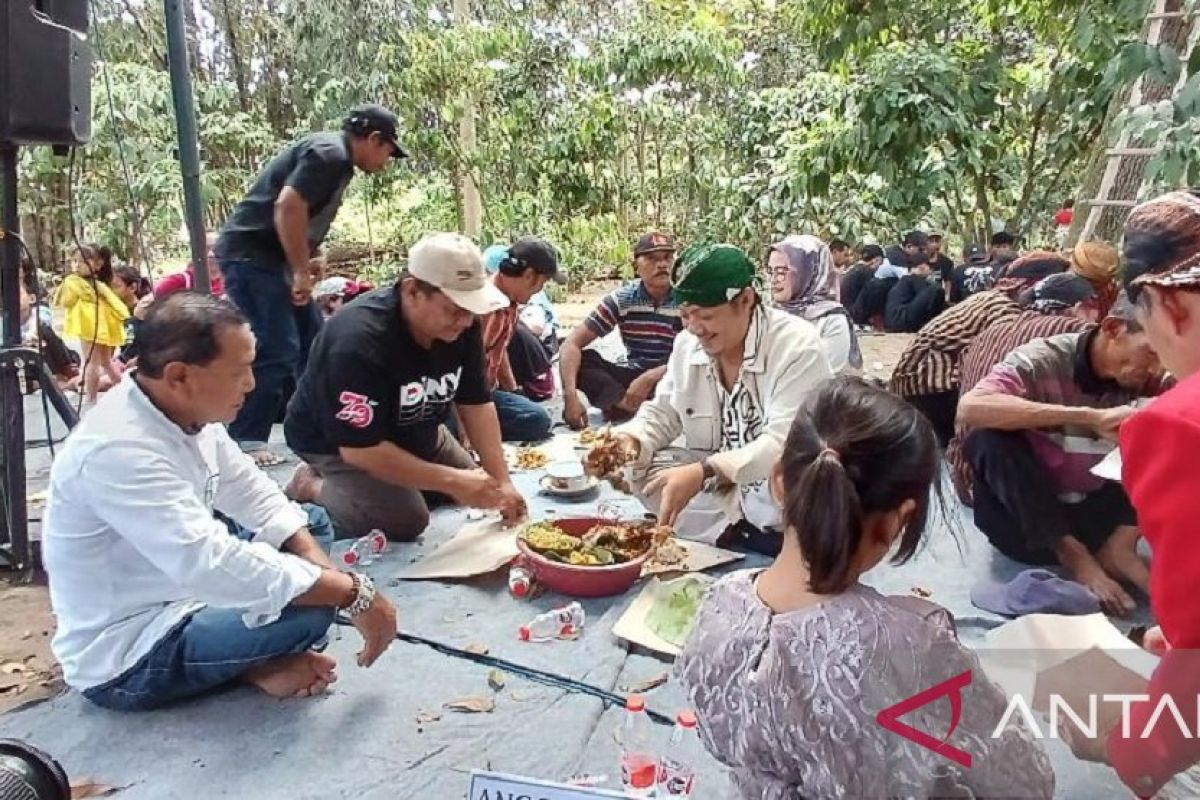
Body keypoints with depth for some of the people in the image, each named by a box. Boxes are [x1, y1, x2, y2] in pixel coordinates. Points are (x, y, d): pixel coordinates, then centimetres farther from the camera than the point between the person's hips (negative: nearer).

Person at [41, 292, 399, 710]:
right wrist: (354, 593, -33)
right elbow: (212, 565, -39)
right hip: (124, 657, -9)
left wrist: (323, 567, -13)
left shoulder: (189, 410, -5)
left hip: (177, 590, 9)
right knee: (311, 608, -29)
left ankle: (251, 658, 0)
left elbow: (251, 493, 3)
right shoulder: (117, 450, -32)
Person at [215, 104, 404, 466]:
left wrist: (304, 265, 10)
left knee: (312, 343, 12)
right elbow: (288, 206, -26)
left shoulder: (334, 157, 17)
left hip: (271, 256, 10)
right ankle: (243, 441, -3)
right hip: (250, 254, -10)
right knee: (276, 350, -12)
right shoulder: (330, 153, -14)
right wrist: (301, 271, -20)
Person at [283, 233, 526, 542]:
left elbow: (476, 403, -11)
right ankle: (313, 486, 2)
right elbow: (361, 449, -36)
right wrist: (452, 481, -34)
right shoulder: (358, 342, -37)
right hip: (336, 443, -7)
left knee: (473, 489, 10)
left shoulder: (461, 325, -17)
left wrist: (501, 481, -20)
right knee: (406, 521, -22)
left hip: (412, 432, 7)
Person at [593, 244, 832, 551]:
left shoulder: (797, 346, -19)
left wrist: (704, 471, -40)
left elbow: (783, 444, -27)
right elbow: (662, 415, 9)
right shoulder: (688, 344, 0)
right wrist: (629, 440, -14)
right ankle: (731, 534, -4)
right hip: (720, 493, 7)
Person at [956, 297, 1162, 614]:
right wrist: (1090, 416, -39)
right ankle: (1072, 552, -18)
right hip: (1026, 521, -4)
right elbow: (969, 408, -37)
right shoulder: (1043, 360, -19)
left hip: (1095, 515, 4)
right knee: (990, 437, -31)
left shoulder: (1148, 378, -3)